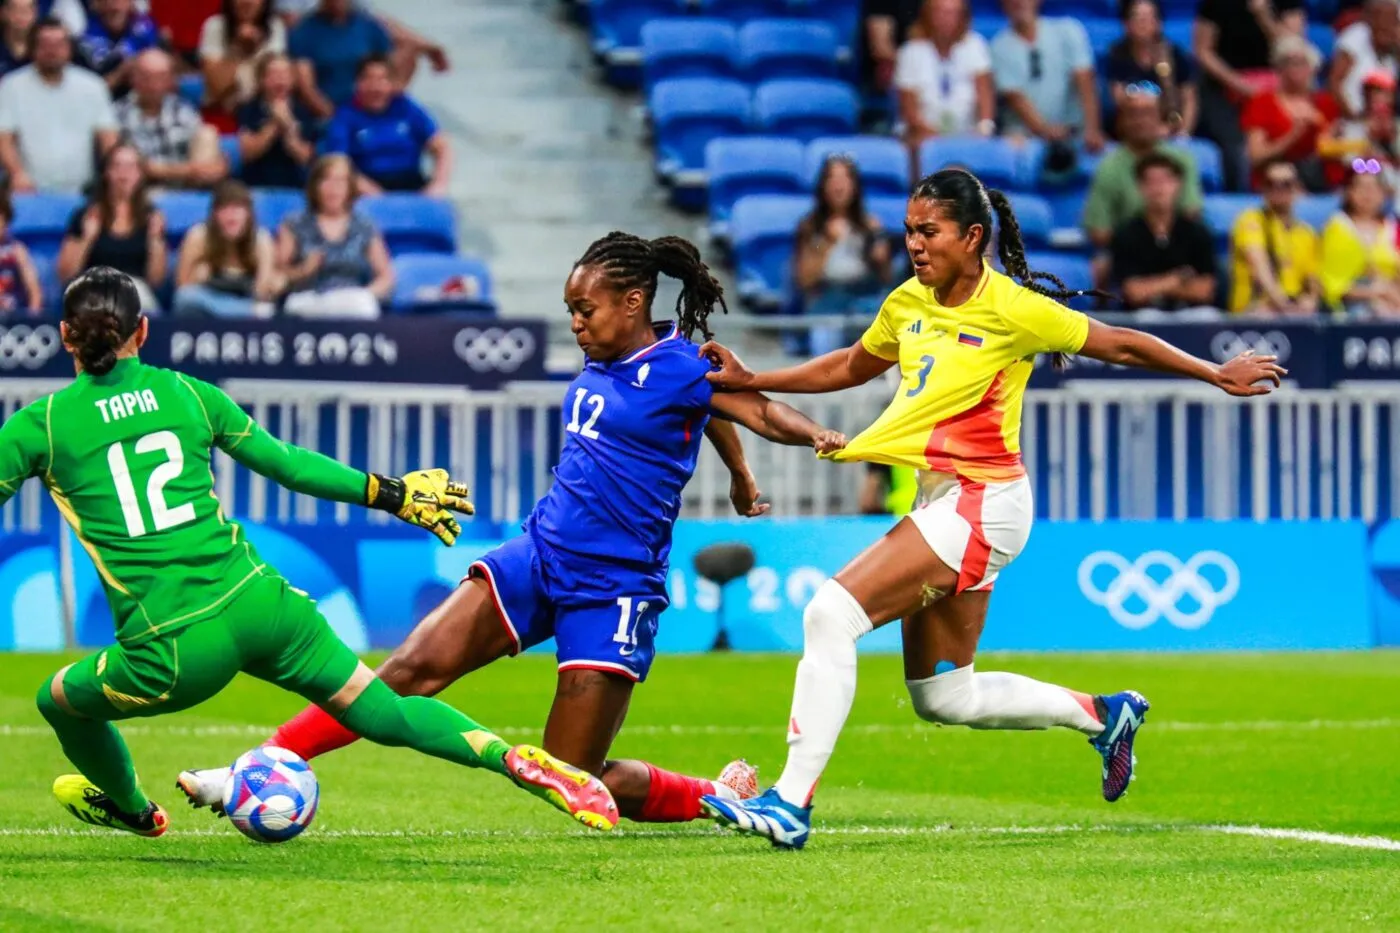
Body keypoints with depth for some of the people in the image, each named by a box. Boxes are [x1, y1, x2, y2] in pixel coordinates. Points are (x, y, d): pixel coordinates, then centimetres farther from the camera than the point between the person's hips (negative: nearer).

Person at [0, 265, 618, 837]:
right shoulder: (185, 392, 10)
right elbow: (285, 463, 17)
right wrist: (391, 494, 28)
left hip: (173, 652, -3)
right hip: (258, 602, 3)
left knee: (61, 699, 27)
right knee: (386, 715, 14)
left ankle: (131, 809, 52)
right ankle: (515, 759, -7)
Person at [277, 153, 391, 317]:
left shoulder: (365, 228, 15)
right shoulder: (294, 226, 11)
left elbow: (386, 277, 14)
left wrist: (365, 297, -6)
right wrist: (301, 271, -13)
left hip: (351, 310, 1)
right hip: (307, 308, -1)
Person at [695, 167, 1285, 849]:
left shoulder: (1012, 308, -12)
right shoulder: (907, 304, 7)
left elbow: (1121, 346, -1)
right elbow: (850, 367, 26)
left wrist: (1218, 375, 5)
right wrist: (750, 381, 19)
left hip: (982, 502, -8)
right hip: (942, 501, 8)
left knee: (832, 614, -21)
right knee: (943, 699, 13)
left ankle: (791, 802, -21)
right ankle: (1103, 715, 32)